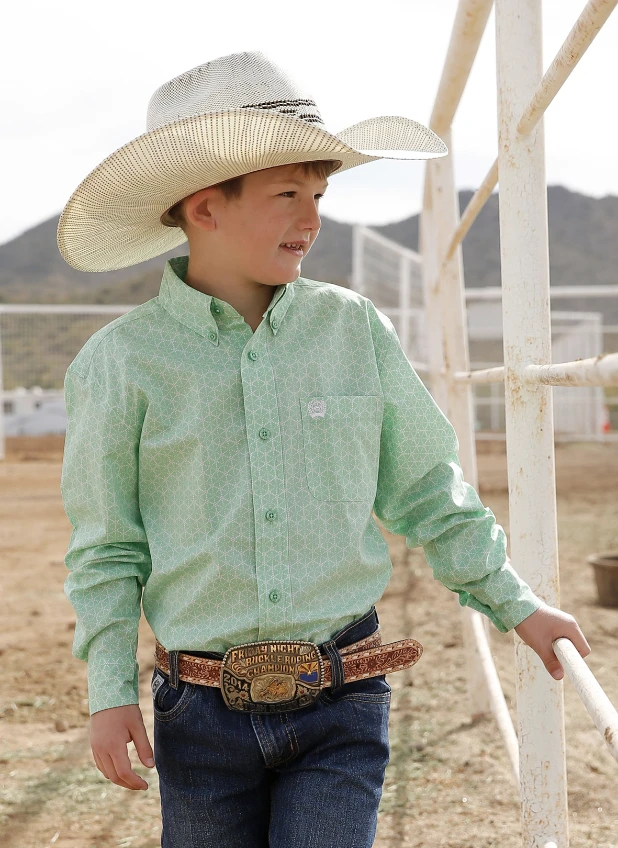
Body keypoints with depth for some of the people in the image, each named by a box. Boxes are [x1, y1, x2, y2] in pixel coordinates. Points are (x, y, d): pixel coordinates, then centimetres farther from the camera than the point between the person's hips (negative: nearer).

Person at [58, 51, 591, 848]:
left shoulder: (353, 328, 1)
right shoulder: (120, 361, -4)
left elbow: (424, 489, 12)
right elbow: (107, 548, 3)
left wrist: (514, 603, 15)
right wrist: (109, 691, -3)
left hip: (342, 702, 1)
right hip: (205, 717, 0)